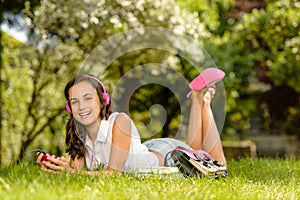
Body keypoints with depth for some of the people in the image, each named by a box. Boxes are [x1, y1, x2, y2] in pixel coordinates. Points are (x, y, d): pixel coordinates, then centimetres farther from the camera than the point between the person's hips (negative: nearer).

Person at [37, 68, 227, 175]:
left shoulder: (119, 122, -39)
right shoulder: (79, 133, -21)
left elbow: (114, 173, -39)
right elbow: (76, 169, -21)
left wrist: (71, 172, -50)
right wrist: (55, 167, -42)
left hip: (169, 154, -5)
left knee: (217, 166, 22)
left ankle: (203, 99, 25)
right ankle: (197, 96, 39)